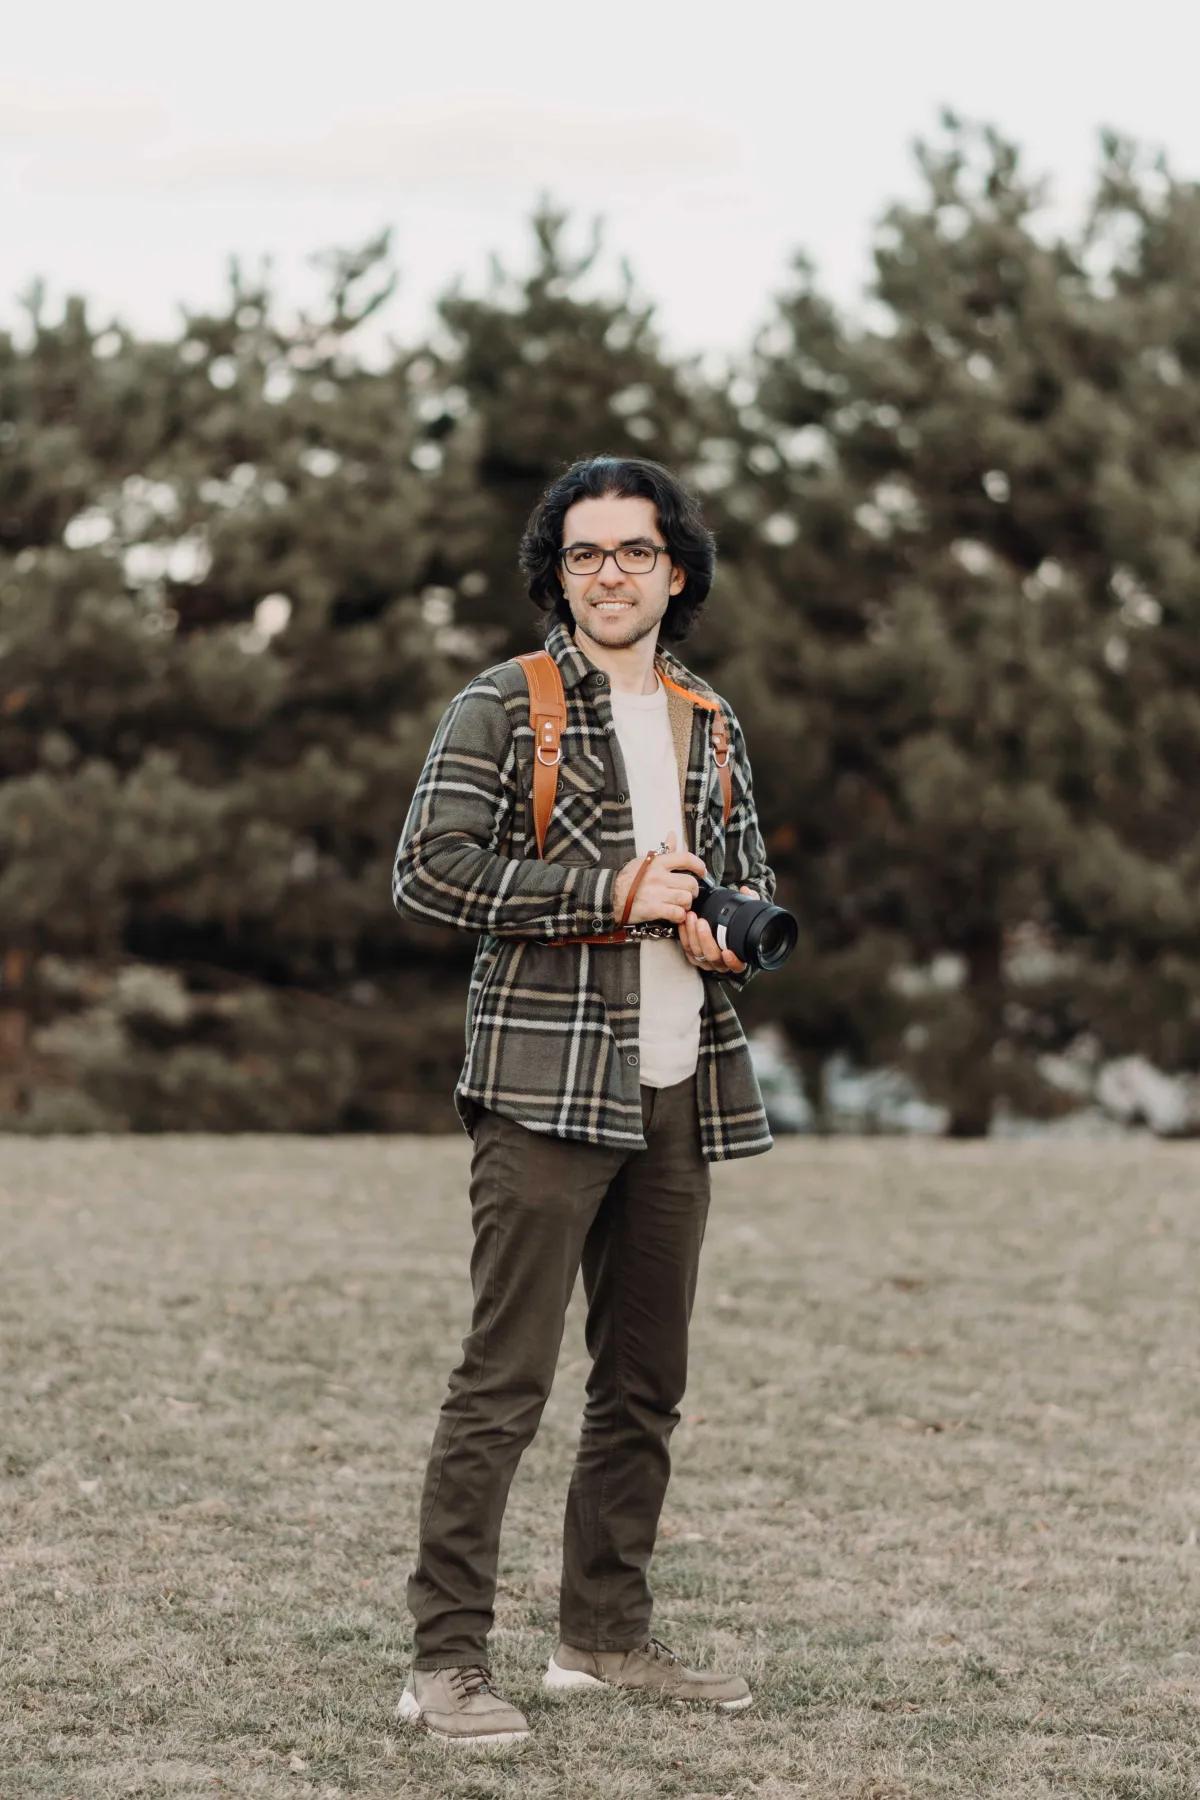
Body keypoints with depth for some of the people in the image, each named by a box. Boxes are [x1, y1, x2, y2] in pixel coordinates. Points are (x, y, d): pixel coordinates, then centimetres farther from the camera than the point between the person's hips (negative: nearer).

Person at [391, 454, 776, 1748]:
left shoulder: (711, 728, 18)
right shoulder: (501, 710, -1)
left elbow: (752, 886, 25)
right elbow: (428, 871, -12)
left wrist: (722, 925, 0)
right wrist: (612, 891, -15)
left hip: (679, 1094, 7)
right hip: (546, 1092, -6)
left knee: (646, 1382, 11)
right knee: (504, 1380, -10)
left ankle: (605, 1635, 22)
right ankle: (446, 1662, -8)